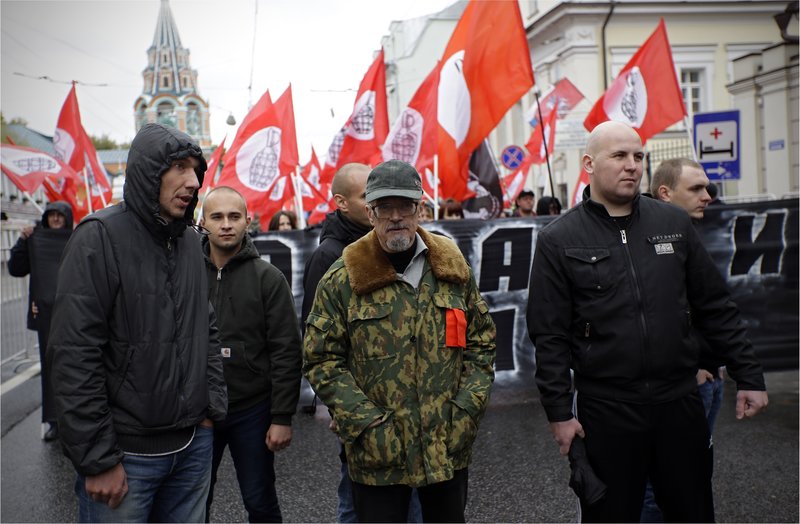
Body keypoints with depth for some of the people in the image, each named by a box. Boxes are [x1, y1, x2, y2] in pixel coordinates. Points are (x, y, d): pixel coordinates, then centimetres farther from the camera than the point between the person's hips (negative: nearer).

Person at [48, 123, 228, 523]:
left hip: (193, 444, 6)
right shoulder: (100, 237, -12)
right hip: (126, 454, -6)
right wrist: (98, 461, -15)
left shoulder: (190, 241, 8)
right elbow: (73, 355, -16)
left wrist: (213, 405, 6)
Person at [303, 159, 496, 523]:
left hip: (450, 446, 3)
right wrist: (367, 424, -12)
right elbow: (321, 361, -5)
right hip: (378, 452, -3)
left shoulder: (454, 268, 3)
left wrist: (467, 409, -2)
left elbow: (481, 342, 8)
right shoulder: (341, 281, -6)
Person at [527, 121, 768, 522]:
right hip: (605, 410, -3)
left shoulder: (674, 223, 5)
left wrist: (749, 376, 8)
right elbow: (549, 335, -5)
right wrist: (559, 412, -7)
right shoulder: (558, 241, -4)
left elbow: (716, 308, 9)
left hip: (679, 402, 3)